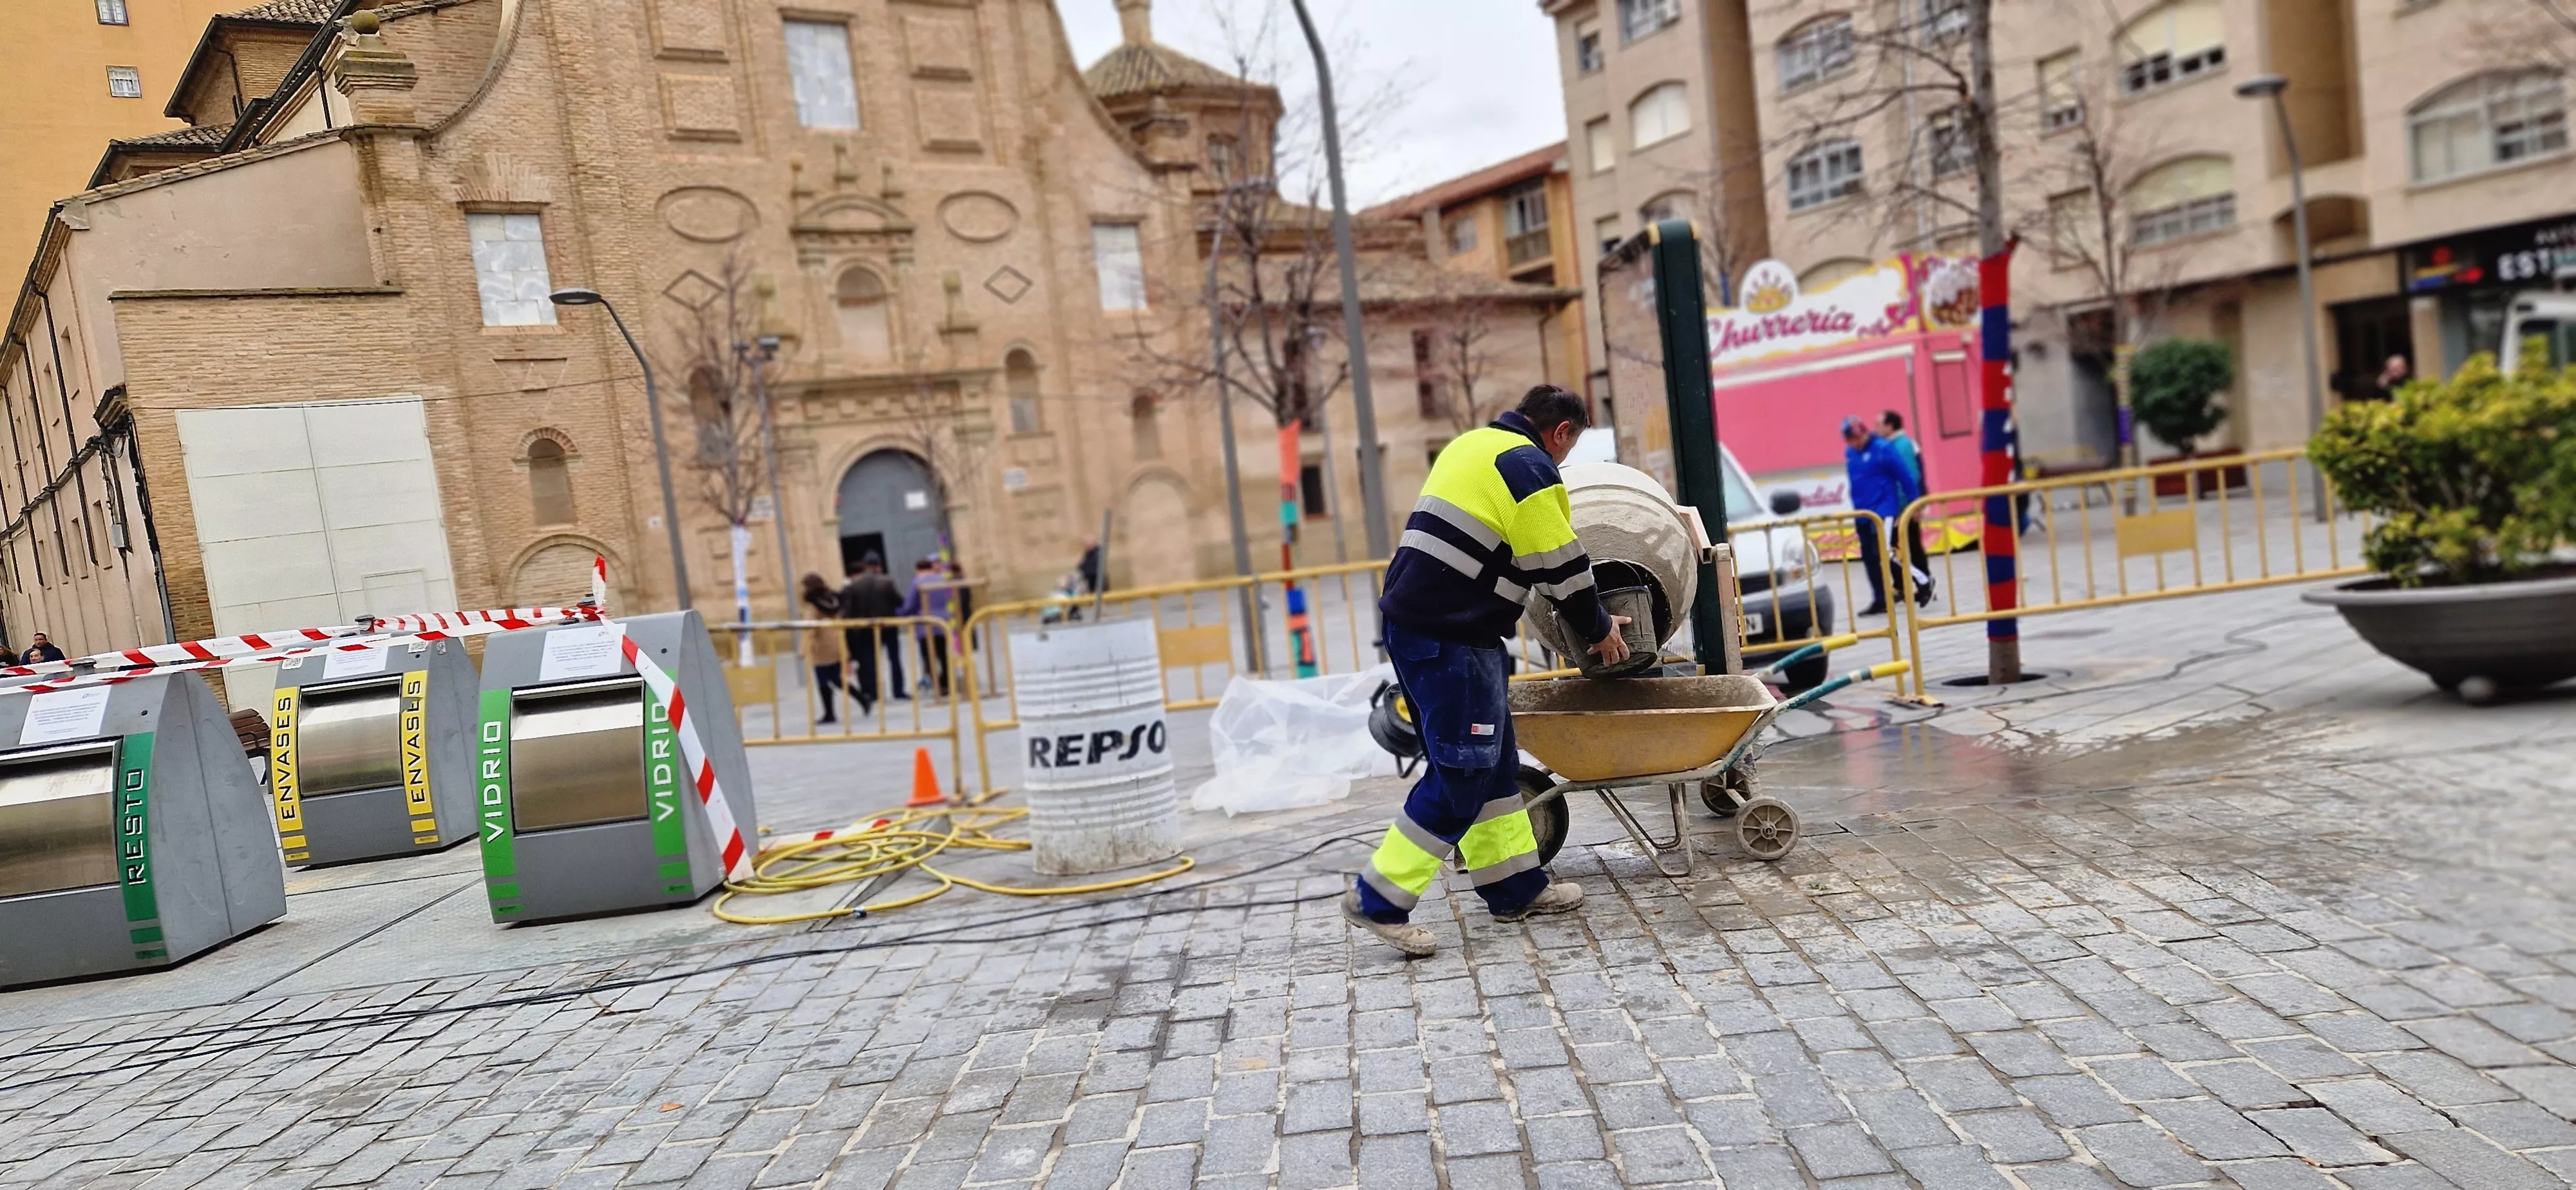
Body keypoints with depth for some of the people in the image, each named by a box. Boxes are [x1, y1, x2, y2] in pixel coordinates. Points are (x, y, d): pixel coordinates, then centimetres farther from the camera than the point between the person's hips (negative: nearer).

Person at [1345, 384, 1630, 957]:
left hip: (1411, 621, 10)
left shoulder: (1470, 445, 19)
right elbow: (1564, 571, -6)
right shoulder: (1531, 470, -10)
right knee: (1462, 772, -4)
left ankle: (1514, 888, 25)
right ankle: (1379, 900, 0)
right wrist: (1600, 630, 10)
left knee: (1493, 762, 16)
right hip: (1449, 641, -10)